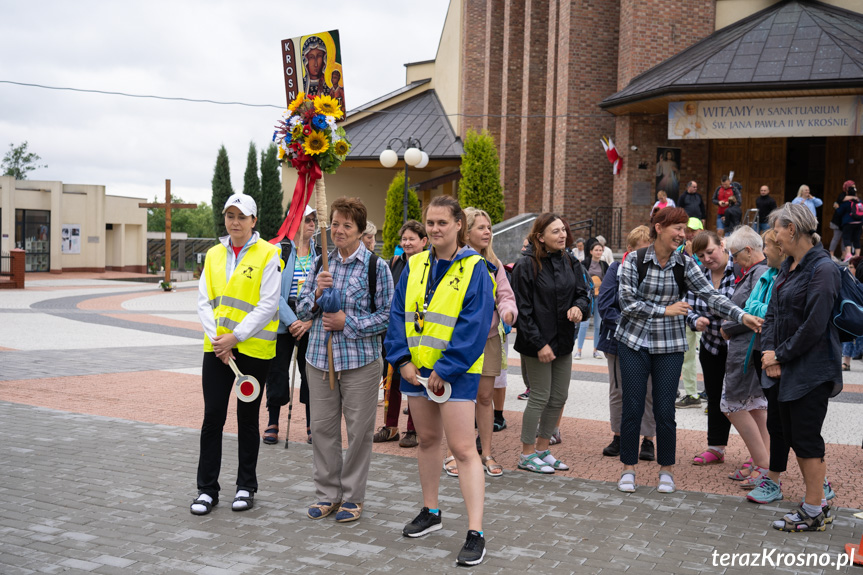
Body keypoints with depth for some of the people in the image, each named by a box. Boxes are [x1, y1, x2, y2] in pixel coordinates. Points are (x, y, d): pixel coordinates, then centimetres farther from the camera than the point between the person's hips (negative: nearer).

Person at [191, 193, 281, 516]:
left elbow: (268, 305, -11)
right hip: (217, 347, 3)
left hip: (253, 348, -3)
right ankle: (207, 489, 11)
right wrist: (217, 338, -8)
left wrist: (236, 336, -15)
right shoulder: (214, 254, 10)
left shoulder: (268, 254, -5)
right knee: (212, 416, 1)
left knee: (248, 418, 7)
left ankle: (246, 487, 20)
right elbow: (204, 301, 7)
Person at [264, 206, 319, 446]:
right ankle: (272, 423, 18)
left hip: (312, 324, 2)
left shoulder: (320, 254, 6)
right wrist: (291, 321, -16)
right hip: (283, 321, -2)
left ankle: (311, 426, 17)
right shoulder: (280, 251, -3)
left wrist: (310, 322, -10)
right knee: (277, 371, 4)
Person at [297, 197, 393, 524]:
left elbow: (387, 316, -6)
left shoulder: (376, 267, -4)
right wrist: (316, 293, -9)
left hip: (360, 360, -4)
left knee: (359, 429, 3)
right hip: (320, 358, 4)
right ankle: (327, 493, 23)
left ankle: (353, 496, 18)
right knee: (322, 427, 9)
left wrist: (348, 322, -14)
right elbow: (302, 311, 11)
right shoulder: (320, 265, 9)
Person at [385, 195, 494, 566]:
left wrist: (444, 370, -16)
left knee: (462, 448, -8)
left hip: (455, 371, -6)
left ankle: (475, 534, -5)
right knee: (427, 440, 17)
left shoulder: (474, 269, -8)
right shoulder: (416, 265, 8)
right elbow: (399, 313, 7)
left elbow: (473, 326, -14)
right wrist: (402, 360, -5)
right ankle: (430, 512, 32)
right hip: (416, 368, 6)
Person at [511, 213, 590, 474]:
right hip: (536, 343, -7)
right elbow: (523, 309, -14)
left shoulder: (569, 262, 7)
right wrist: (539, 343, -17)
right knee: (540, 397, -1)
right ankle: (527, 454, 13)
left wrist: (578, 307, -13)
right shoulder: (526, 265, -13)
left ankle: (542, 448, 26)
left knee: (559, 397, 11)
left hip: (563, 340, 7)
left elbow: (582, 293, 12)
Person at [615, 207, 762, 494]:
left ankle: (666, 470, 19)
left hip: (669, 346, 1)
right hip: (634, 341, -1)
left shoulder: (685, 264, 0)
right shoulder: (634, 260, -6)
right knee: (632, 407, 3)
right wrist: (665, 310, -14)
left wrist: (742, 316, -22)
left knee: (665, 410, 3)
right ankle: (628, 468, 17)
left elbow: (710, 295, -9)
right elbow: (627, 302, -10)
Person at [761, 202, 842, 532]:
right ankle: (818, 501, 27)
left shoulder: (822, 269, -16)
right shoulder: (788, 266, 11)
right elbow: (773, 312, 11)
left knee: (806, 437, -2)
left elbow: (814, 326, -20)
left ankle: (814, 512, 10)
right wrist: (769, 350, -4)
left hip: (812, 369, -9)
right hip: (787, 367, 9)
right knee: (792, 434, 14)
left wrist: (780, 355, -12)